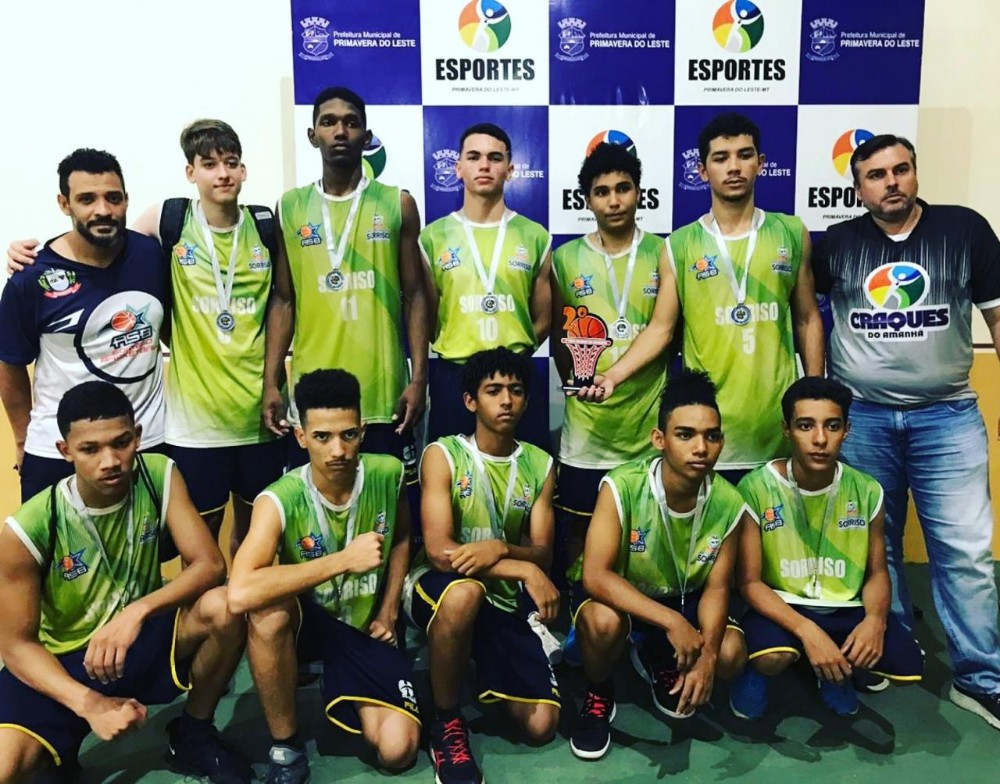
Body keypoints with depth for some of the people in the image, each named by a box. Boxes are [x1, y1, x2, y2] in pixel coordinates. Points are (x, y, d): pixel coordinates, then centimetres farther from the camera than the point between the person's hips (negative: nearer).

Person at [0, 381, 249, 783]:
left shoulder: (159, 476, -15)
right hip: (62, 660, -2)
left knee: (223, 606, -28)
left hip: (142, 638, 2)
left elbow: (210, 564, -19)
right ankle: (59, 748, 9)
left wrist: (138, 610, -36)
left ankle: (193, 735, -1)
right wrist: (89, 703, -29)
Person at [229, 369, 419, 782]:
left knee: (397, 750, -16)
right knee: (269, 611, -39)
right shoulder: (280, 501, -25)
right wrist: (344, 559, -38)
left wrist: (388, 611, 0)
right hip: (307, 620, -2)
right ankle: (286, 747, -14)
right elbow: (239, 594, -42)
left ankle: (355, 701, 20)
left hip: (365, 627, 2)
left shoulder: (387, 474, -13)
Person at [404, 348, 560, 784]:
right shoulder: (442, 455, -10)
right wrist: (525, 570, -26)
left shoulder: (540, 465, 3)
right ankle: (446, 722, -15)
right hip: (438, 586, -3)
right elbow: (439, 552, -19)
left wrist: (501, 548, -26)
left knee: (541, 726, -11)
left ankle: (483, 674, 22)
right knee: (464, 591, -41)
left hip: (504, 601, 3)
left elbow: (542, 553, -2)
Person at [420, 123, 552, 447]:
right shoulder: (433, 237, 3)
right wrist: (457, 353, 2)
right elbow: (428, 316, 7)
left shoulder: (535, 236, 5)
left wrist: (512, 354, 1)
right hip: (452, 377, 0)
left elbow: (542, 319, 8)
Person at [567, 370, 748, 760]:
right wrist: (671, 621, -41)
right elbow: (594, 576, -34)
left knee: (731, 656, -19)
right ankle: (598, 695, 1)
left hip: (685, 597, 4)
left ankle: (657, 659, 17)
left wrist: (707, 654, -28)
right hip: (620, 596, -4)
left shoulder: (728, 503, -18)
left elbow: (716, 587, -11)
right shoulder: (622, 486, -30)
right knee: (604, 620, -36)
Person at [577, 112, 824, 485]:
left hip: (778, 418, 2)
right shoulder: (680, 245, 1)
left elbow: (808, 319, 10)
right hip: (706, 421, -1)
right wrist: (613, 375, -14)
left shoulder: (791, 234, 5)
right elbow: (660, 328, 0)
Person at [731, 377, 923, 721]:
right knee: (772, 658, -34)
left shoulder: (866, 490, -5)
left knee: (907, 665, -19)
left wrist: (876, 619, -17)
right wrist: (806, 630, -28)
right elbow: (749, 581, -14)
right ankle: (757, 668, 6)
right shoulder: (756, 489, -16)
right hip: (781, 605, -3)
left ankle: (836, 668, 15)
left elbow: (877, 572, 5)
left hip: (846, 608, 4)